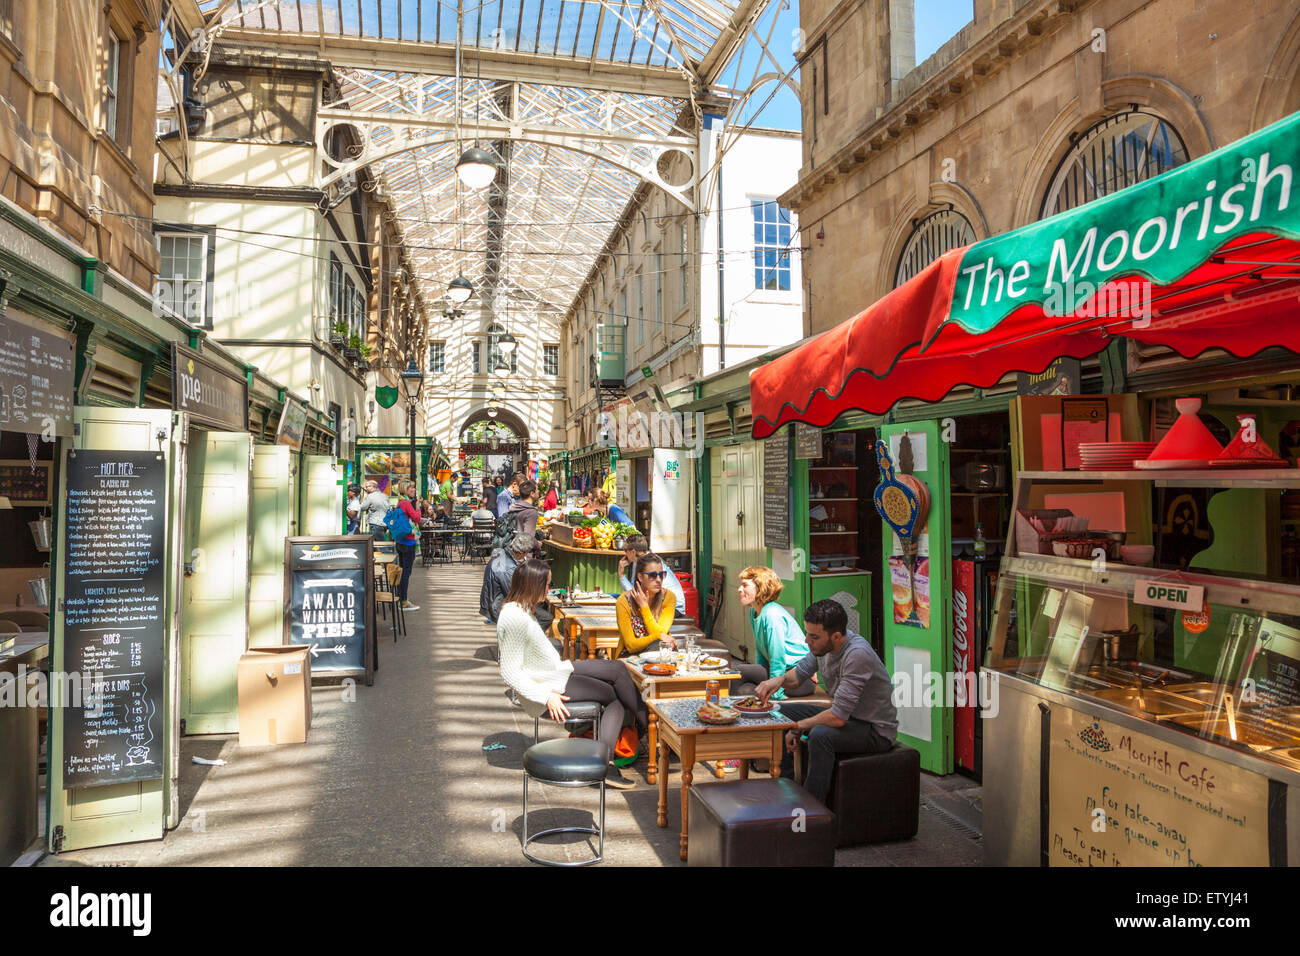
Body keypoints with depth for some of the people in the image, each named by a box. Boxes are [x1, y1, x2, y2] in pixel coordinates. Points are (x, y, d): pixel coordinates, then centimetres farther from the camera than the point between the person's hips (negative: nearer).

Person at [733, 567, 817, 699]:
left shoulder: (772, 615, -21)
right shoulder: (754, 612, 9)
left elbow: (778, 657, -21)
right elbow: (761, 651, 17)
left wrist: (776, 694, -19)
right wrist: (759, 677, 15)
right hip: (786, 671, 8)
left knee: (739, 671, -20)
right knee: (745, 690, -18)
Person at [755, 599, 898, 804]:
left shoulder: (857, 654, -33)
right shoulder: (823, 643, -7)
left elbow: (837, 717, -33)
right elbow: (800, 673, 9)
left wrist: (798, 727, -19)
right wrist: (780, 679, -13)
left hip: (877, 730, -9)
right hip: (845, 715, 9)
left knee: (820, 735, -35)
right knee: (781, 713, 4)